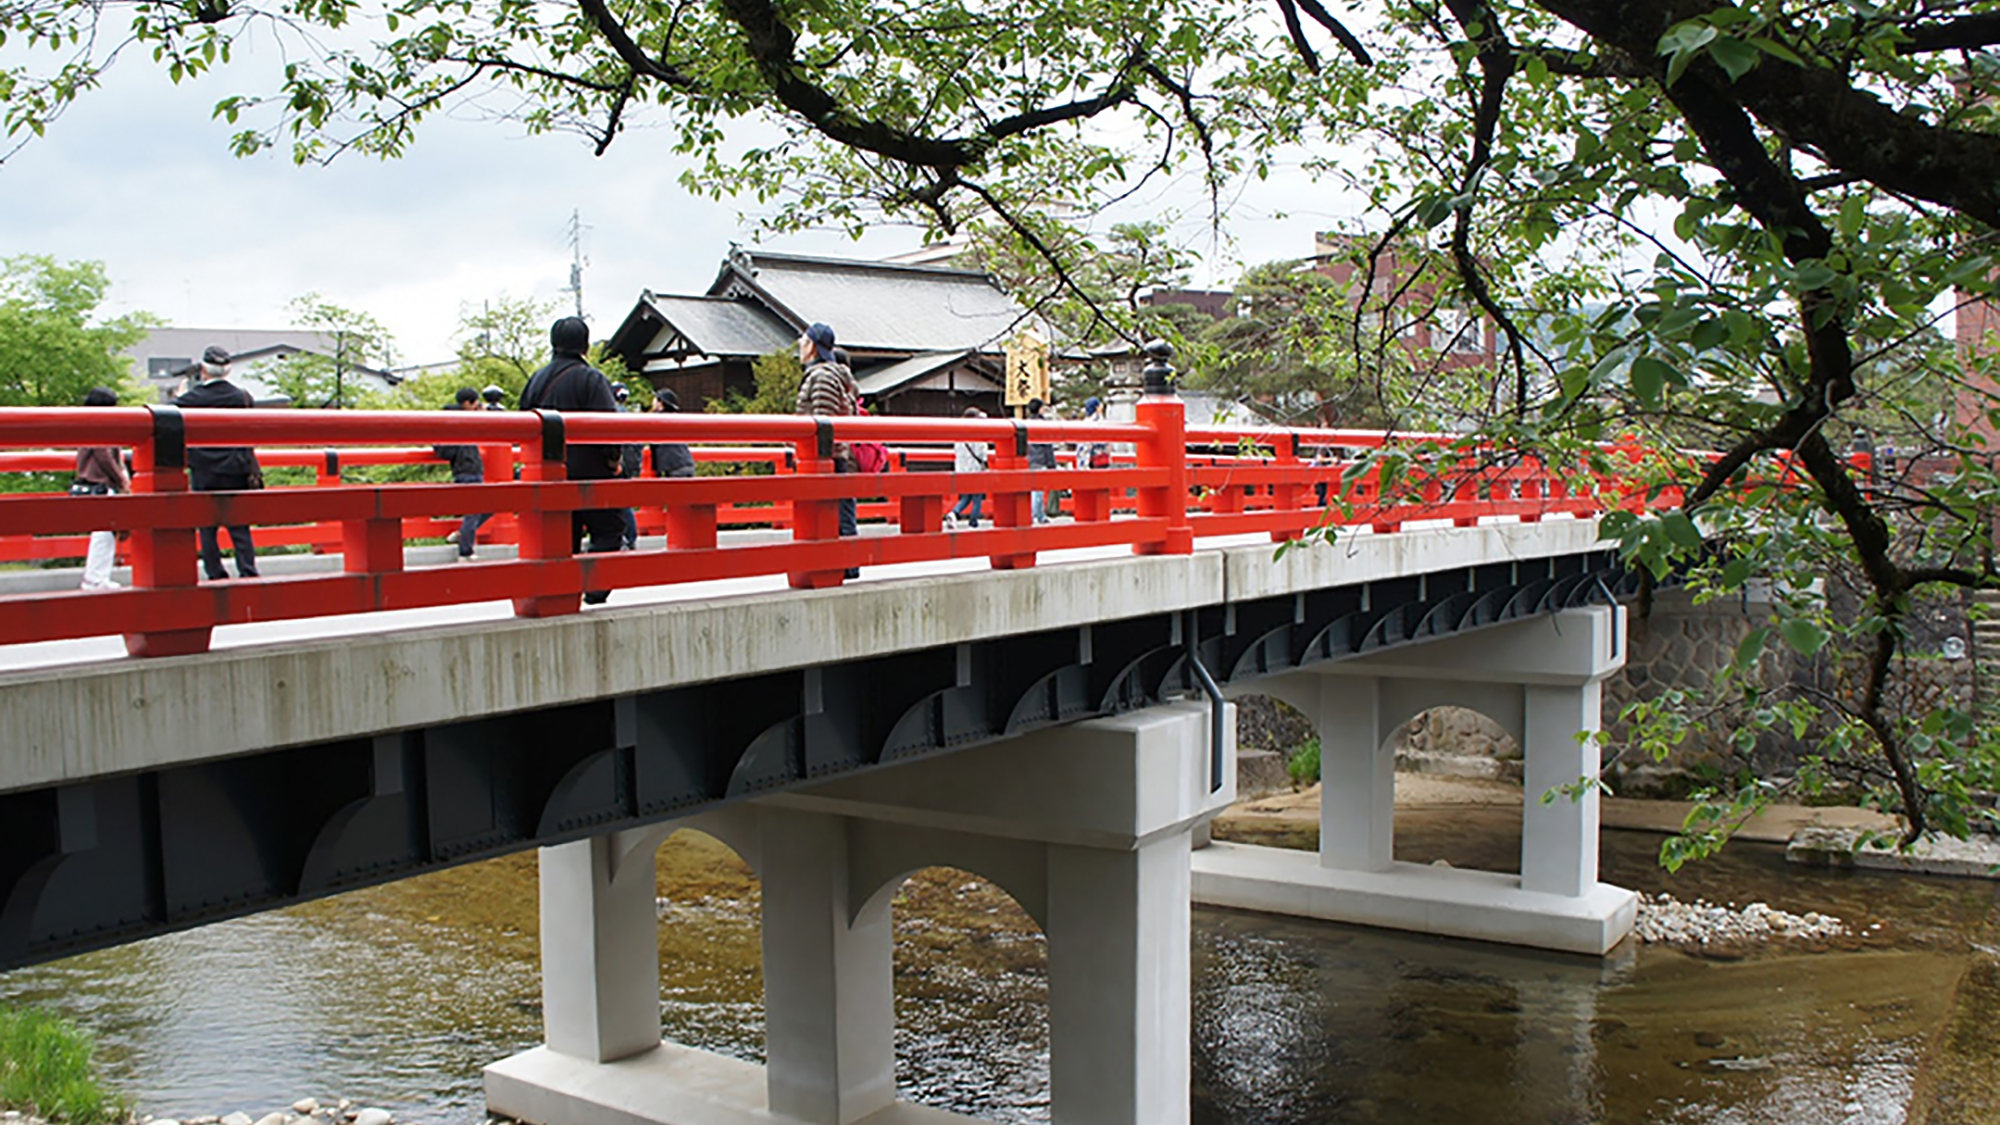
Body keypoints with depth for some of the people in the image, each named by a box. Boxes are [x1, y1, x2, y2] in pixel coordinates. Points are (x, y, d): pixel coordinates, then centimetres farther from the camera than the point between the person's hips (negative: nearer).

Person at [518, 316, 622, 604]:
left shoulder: (536, 379, 11)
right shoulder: (591, 378, -11)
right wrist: (613, 459, -5)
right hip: (590, 472, -6)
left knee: (563, 536, 11)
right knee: (606, 530, 2)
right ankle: (596, 588, -8)